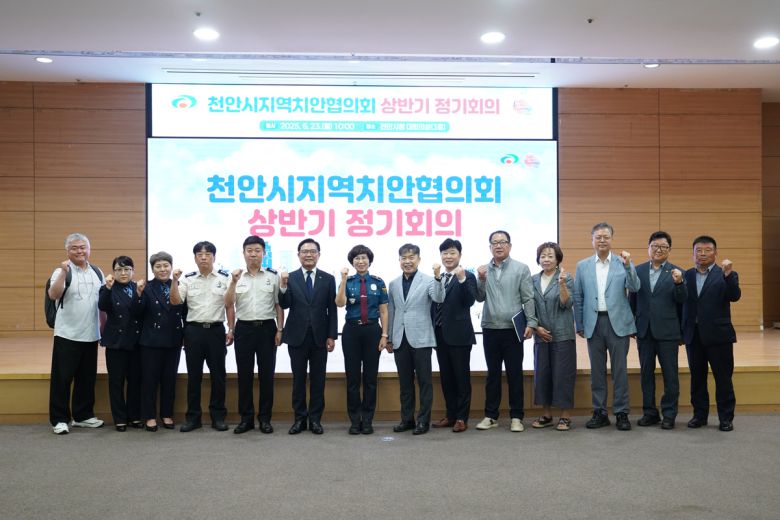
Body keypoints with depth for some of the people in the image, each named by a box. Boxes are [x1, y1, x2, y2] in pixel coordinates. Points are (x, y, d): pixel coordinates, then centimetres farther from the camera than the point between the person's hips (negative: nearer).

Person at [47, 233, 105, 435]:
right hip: (67, 334, -5)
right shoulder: (62, 271, -5)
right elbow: (53, 295, -22)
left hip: (91, 335, 5)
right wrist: (63, 273, -31)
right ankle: (59, 419, 11)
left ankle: (83, 416, 23)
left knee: (87, 378, 12)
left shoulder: (97, 272, 10)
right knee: (62, 378, 1)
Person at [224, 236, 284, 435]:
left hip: (267, 328, -1)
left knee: (266, 374, 3)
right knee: (244, 375, 6)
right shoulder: (237, 276, 4)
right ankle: (246, 418, 16)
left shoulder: (273, 276, 2)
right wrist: (233, 283, -17)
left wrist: (280, 330, -2)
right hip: (244, 329, 1)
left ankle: (264, 418, 14)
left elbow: (279, 305, 4)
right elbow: (228, 304, -4)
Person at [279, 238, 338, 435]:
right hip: (297, 336, 0)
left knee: (318, 380, 6)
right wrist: (283, 286, -23)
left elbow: (332, 310, 2)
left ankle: (315, 419, 15)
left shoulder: (328, 279, 3)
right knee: (298, 379, 8)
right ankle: (300, 418, 18)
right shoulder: (289, 278, 2)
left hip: (319, 336, 0)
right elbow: (285, 305, -7)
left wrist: (331, 336, -4)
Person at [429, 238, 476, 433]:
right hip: (440, 334, 6)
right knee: (446, 377, 12)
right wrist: (432, 331, 8)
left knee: (461, 377, 3)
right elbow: (435, 305, 12)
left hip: (459, 335, -6)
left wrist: (462, 279, -28)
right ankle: (450, 415, 23)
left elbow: (470, 301, -19)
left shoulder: (467, 276, -4)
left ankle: (462, 418, 11)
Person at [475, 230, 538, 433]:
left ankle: (516, 416, 13)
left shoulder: (521, 268, 0)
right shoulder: (483, 270, 7)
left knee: (515, 374, 4)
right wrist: (481, 279, -8)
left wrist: (531, 323, -10)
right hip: (490, 329, 3)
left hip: (513, 329, -2)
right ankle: (491, 415, 17)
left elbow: (528, 298, -2)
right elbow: (480, 298, 6)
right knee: (492, 373, 10)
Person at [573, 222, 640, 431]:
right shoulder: (582, 265, 7)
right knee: (597, 371, 8)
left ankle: (622, 413, 12)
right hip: (594, 323, 2)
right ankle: (600, 413, 17)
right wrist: (579, 325, 7)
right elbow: (578, 298, 9)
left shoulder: (623, 263, 4)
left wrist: (628, 266, -22)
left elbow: (634, 288, -8)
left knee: (619, 370, 3)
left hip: (617, 322, -1)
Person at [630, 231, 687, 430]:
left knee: (670, 374, 5)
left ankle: (669, 414, 16)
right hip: (644, 330, 3)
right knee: (646, 373, 11)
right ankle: (649, 412, 22)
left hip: (667, 331, -2)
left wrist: (679, 282, -27)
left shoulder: (676, 272, -1)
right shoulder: (638, 270, 6)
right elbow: (633, 299, 7)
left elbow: (682, 300, -9)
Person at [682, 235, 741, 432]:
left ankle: (726, 418, 16)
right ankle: (699, 415, 23)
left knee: (723, 378, 4)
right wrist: (681, 331, 0)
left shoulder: (725, 275, -1)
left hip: (718, 335, -3)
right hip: (693, 335, 3)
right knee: (697, 378, 12)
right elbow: (681, 303, 5)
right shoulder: (686, 275, 7)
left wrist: (728, 275, -30)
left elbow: (734, 296, -17)